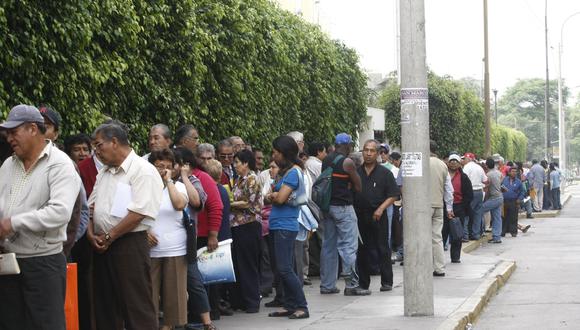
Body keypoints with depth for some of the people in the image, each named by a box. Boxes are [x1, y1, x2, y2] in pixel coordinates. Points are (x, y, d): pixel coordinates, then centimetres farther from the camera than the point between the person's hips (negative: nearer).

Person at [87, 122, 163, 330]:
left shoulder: (143, 170, -10)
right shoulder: (104, 172, 17)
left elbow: (138, 213, -18)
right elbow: (91, 206, 18)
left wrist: (108, 237, -13)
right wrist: (91, 233, -1)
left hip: (130, 244, -8)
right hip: (102, 247, 8)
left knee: (137, 309, -6)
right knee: (105, 307, 13)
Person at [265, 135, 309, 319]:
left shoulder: (293, 172, -12)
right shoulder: (287, 172, 17)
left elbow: (280, 198, -19)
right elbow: (276, 197, 14)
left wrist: (272, 196, 2)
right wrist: (273, 196, -8)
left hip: (285, 226, -10)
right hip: (278, 226, 10)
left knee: (284, 269, -10)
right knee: (278, 268, 11)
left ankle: (302, 307, -6)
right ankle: (290, 306, 16)